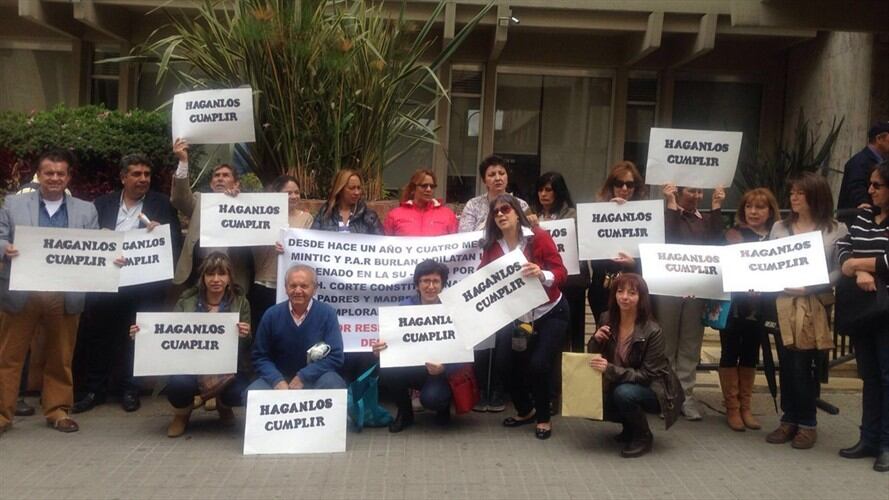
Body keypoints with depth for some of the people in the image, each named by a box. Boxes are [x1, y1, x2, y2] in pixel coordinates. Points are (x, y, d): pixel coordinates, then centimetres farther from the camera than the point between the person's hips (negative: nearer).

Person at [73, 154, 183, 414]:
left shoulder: (161, 204, 6)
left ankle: (130, 390, 19)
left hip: (143, 284, -1)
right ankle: (94, 389, 18)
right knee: (99, 334, 5)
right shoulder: (104, 203, 12)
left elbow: (177, 241, 2)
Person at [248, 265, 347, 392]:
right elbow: (260, 357, 2)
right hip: (280, 378, 1)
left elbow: (335, 357, -12)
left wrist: (303, 377, -19)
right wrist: (277, 380, -16)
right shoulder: (271, 315, -1)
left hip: (315, 379, -1)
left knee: (333, 384, -32)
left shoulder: (327, 314, -7)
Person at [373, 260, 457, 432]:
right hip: (412, 368, 3)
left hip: (441, 372, -3)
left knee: (431, 398, -33)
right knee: (386, 371, -28)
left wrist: (443, 368, -38)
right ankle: (405, 413, 2)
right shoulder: (406, 306, -5)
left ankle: (443, 407, 8)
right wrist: (381, 349, -34)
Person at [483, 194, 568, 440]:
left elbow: (561, 273, -20)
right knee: (504, 364, -5)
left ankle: (544, 418, 11)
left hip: (550, 313, -4)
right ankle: (525, 410, 23)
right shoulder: (492, 246, -5)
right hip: (515, 315, 4)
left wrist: (542, 274, -40)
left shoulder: (539, 237, -17)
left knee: (538, 365, -16)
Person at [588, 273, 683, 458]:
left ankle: (643, 437, -6)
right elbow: (593, 356, 3)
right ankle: (630, 426, 12)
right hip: (619, 385, 6)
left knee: (624, 393, -34)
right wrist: (595, 340, -20)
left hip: (654, 389, -6)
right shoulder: (607, 319, -8)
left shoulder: (652, 331, -24)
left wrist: (611, 370, -35)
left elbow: (647, 375, -23)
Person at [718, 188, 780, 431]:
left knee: (750, 354, 12)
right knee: (730, 353, 4)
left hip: (759, 305, 3)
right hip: (733, 302, -3)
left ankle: (745, 407, 23)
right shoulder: (734, 233, -4)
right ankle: (732, 408, 13)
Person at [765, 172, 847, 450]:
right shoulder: (779, 227, 11)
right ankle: (790, 420, 18)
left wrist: (808, 287, -17)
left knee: (803, 365, -4)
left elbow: (840, 272, -5)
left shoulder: (836, 230, 1)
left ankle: (807, 423, 11)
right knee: (786, 364, 6)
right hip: (783, 303, 3)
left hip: (815, 305, -3)